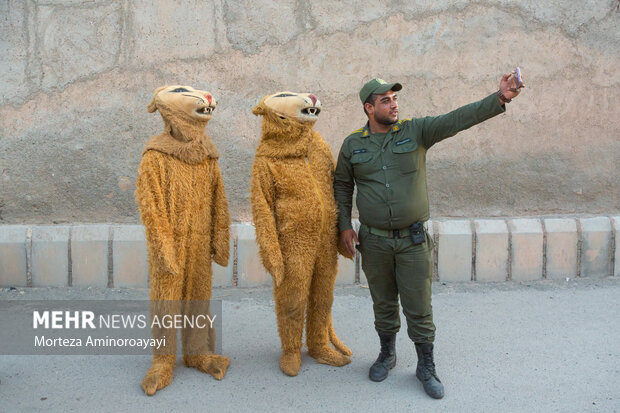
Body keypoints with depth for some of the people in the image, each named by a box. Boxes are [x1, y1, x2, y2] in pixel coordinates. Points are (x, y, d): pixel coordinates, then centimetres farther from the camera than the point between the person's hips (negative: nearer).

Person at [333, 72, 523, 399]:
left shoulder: (416, 131, -2)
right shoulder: (353, 144, 2)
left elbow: (458, 119, -14)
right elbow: (342, 185, 12)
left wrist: (500, 98, -27)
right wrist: (344, 226, 3)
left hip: (413, 240, -1)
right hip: (374, 241, 1)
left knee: (419, 308, 6)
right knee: (383, 304, 16)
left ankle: (426, 366, 25)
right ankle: (387, 354, 39)